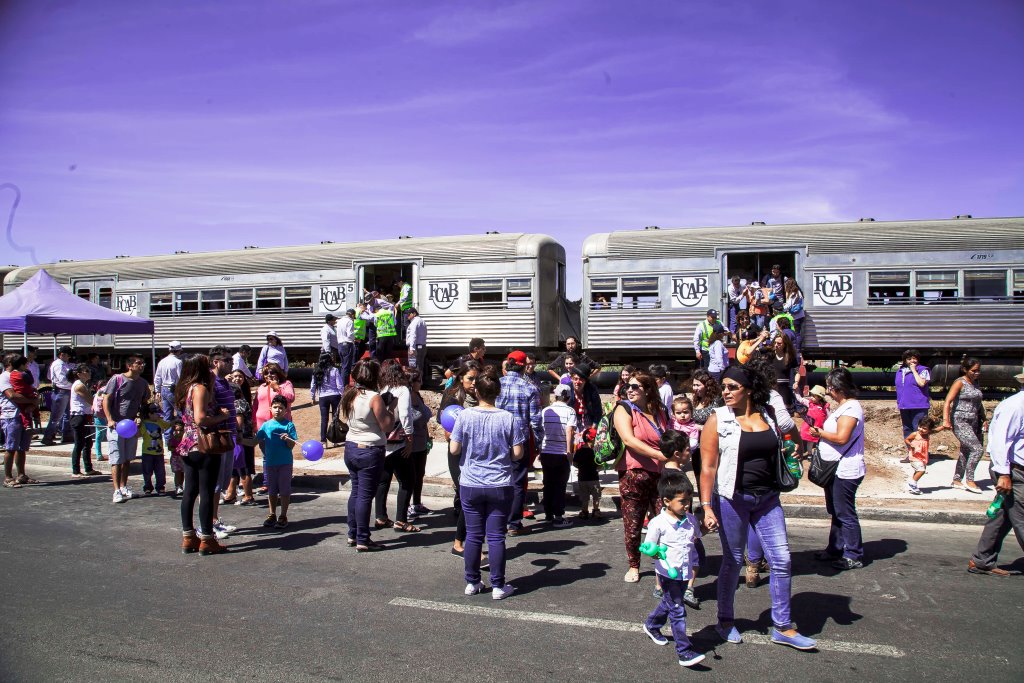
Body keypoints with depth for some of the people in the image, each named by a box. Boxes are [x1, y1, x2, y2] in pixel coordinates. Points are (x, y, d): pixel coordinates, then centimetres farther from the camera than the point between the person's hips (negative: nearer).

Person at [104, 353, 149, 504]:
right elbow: (106, 400, -8)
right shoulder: (117, 379, -8)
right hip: (116, 425, -5)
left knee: (127, 459, 12)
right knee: (116, 459, -5)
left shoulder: (143, 383, 8)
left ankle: (124, 487, 22)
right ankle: (117, 491, -4)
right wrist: (110, 419, -17)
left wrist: (140, 417, 2)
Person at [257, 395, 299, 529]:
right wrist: (266, 453, 7)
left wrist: (287, 439, -28)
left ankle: (283, 517, 13)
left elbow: (292, 445, -10)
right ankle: (272, 515, 26)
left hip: (285, 463, -3)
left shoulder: (289, 425, -7)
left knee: (284, 490, 4)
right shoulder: (266, 425, 1)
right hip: (269, 462, 3)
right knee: (271, 490, 14)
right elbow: (260, 440, 13)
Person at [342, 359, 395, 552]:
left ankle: (353, 535, 26)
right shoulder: (374, 398, -17)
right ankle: (362, 540, 4)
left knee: (355, 491, 17)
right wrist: (391, 408, -1)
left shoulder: (350, 395, 5)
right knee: (365, 495, -2)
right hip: (370, 450, -7)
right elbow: (387, 426, -16)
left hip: (351, 447, 8)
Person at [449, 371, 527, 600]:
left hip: (470, 485, 1)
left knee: (473, 536, 11)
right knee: (496, 537, 6)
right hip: (500, 486, 0)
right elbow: (517, 453, -6)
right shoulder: (509, 418, -8)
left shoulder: (464, 416, -8)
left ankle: (472, 583, 22)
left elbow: (454, 449, -6)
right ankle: (498, 586, 13)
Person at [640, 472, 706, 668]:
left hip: (685, 573, 6)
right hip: (667, 573, -6)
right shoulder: (658, 523, -18)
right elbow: (649, 546, -10)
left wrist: (695, 564, 9)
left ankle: (651, 625, 48)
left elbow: (695, 543, 14)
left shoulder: (691, 520, -1)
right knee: (678, 610, -8)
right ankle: (684, 651, -3)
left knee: (669, 603, 23)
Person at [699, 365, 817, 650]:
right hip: (732, 499, -4)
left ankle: (783, 628, 19)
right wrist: (706, 506, -17)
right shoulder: (718, 420, -8)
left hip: (767, 498, 4)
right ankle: (725, 621, 28)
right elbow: (708, 467, -11)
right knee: (733, 561, 9)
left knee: (782, 561, 4)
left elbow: (780, 452, 19)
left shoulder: (768, 416, 3)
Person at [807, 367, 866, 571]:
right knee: (836, 512, 18)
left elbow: (841, 438, -25)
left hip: (846, 471, -11)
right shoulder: (843, 406, 15)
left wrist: (820, 433, -13)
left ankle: (854, 556, 6)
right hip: (836, 469, 11)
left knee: (845, 514, -3)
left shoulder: (851, 408, -18)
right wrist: (821, 430, 6)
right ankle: (835, 549, 28)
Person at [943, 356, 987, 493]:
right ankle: (969, 480, -6)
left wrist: (984, 419, 17)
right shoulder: (960, 383, -10)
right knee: (978, 449, -17)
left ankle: (957, 480, 21)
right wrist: (946, 420, -27)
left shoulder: (977, 383, 12)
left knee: (966, 452, 11)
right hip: (960, 422, -8)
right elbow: (948, 402, -18)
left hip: (973, 423, 8)